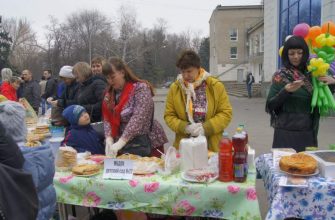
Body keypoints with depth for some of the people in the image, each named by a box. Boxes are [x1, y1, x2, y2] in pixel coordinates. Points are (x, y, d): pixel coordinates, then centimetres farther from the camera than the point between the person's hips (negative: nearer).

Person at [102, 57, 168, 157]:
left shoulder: (141, 88, -13)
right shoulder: (110, 93, 7)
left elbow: (138, 118, -23)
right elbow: (107, 119, 1)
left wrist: (120, 142, -29)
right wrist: (109, 140, -16)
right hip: (126, 146, 5)